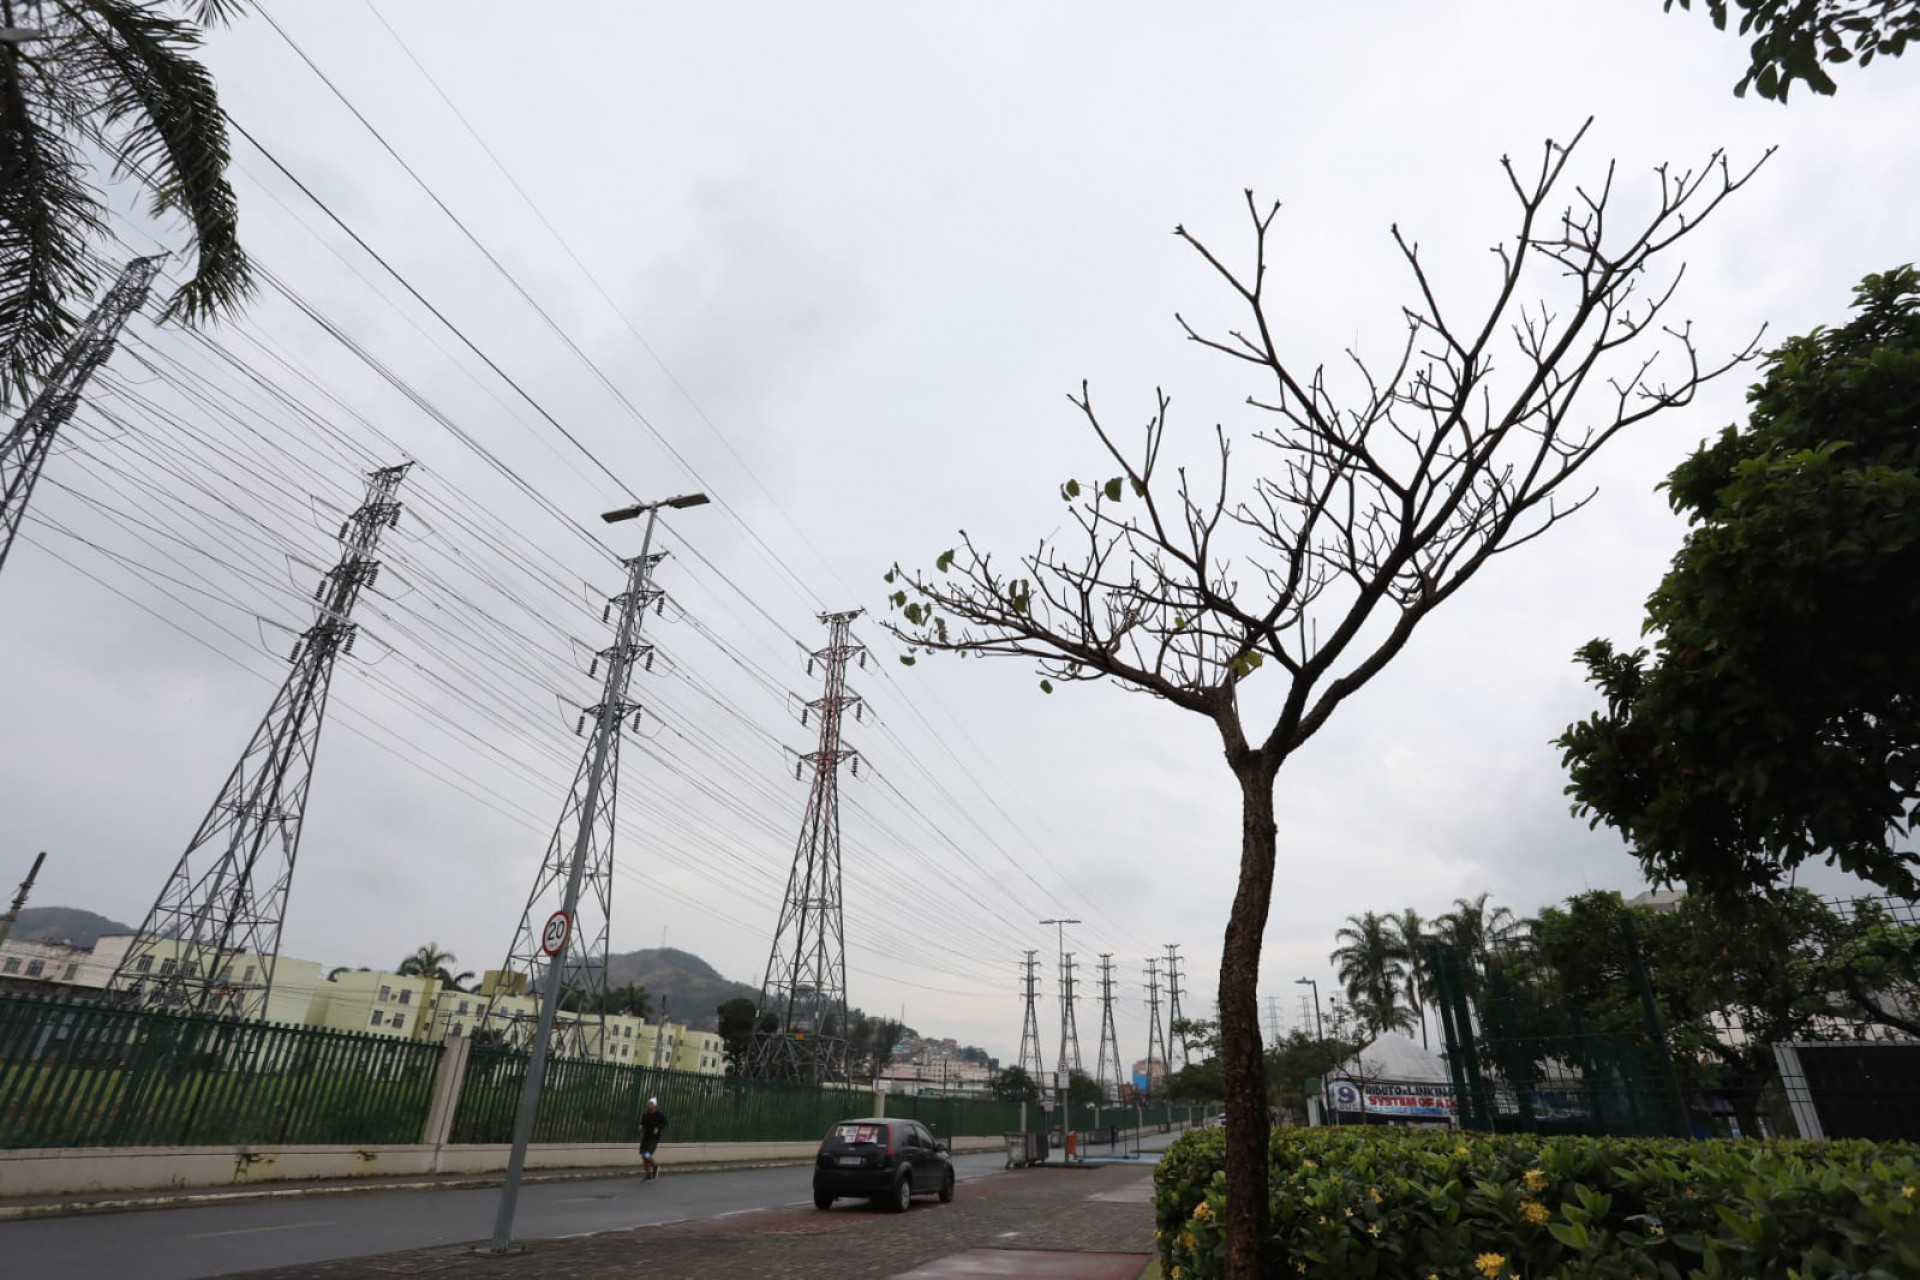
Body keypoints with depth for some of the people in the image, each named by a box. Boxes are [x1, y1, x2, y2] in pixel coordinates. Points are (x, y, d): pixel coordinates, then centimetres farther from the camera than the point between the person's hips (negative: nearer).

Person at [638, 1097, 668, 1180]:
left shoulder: (660, 1115, -9)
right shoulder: (645, 1114, 5)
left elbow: (664, 1124, -4)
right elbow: (642, 1123, 19)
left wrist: (658, 1128, -19)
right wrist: (641, 1127, -2)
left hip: (654, 1139, -6)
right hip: (645, 1138, 6)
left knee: (647, 1155, -18)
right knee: (643, 1157, 7)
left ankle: (655, 1167, 12)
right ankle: (648, 1175, 25)